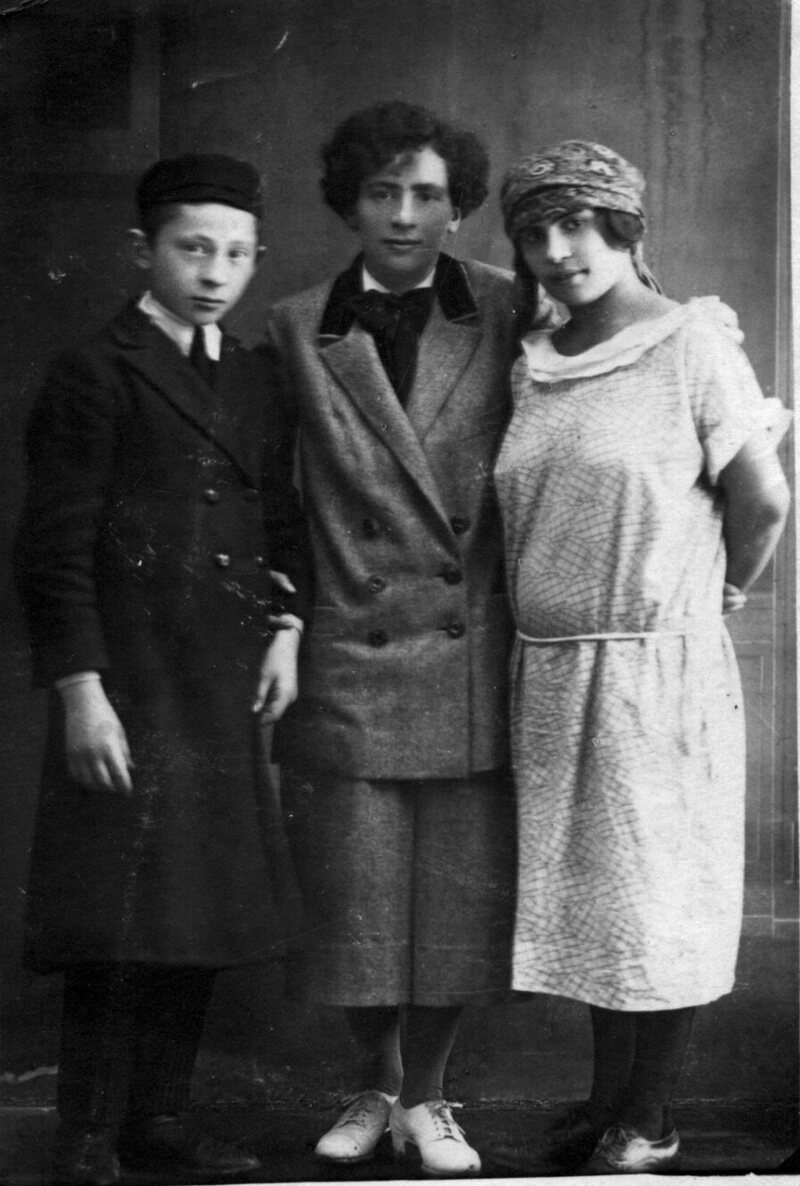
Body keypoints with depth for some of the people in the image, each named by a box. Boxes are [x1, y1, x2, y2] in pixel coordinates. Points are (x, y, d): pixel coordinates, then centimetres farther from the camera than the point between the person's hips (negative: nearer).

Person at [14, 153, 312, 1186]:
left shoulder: (254, 382, 16)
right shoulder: (96, 375, -5)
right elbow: (55, 549, -8)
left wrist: (286, 628, 6)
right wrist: (80, 692, -14)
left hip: (226, 693, 7)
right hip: (129, 691, -6)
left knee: (205, 914, 10)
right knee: (118, 924, -5)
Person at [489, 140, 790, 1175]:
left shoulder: (691, 345, -8)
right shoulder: (533, 368, 9)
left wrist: (712, 595, 6)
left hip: (655, 665, -6)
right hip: (548, 671, 6)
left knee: (661, 893, 4)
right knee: (583, 892, 12)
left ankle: (646, 1127, 15)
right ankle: (605, 1106, 24)